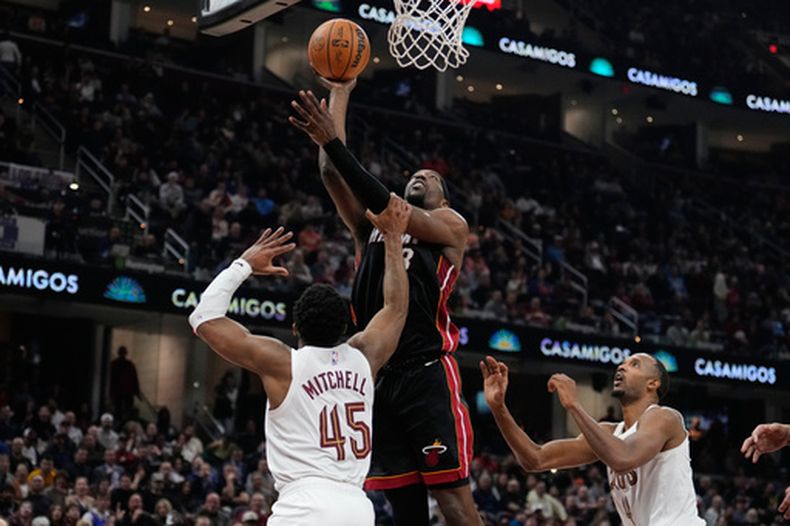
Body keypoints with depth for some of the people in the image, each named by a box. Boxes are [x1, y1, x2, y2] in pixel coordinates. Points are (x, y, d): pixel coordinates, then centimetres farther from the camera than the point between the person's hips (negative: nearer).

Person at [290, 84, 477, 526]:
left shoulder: (450, 225, 7)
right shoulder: (370, 229, 23)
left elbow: (389, 210, -9)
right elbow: (333, 174, 14)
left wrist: (333, 143, -14)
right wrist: (340, 94, 15)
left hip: (428, 374, -5)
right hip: (378, 377, 5)